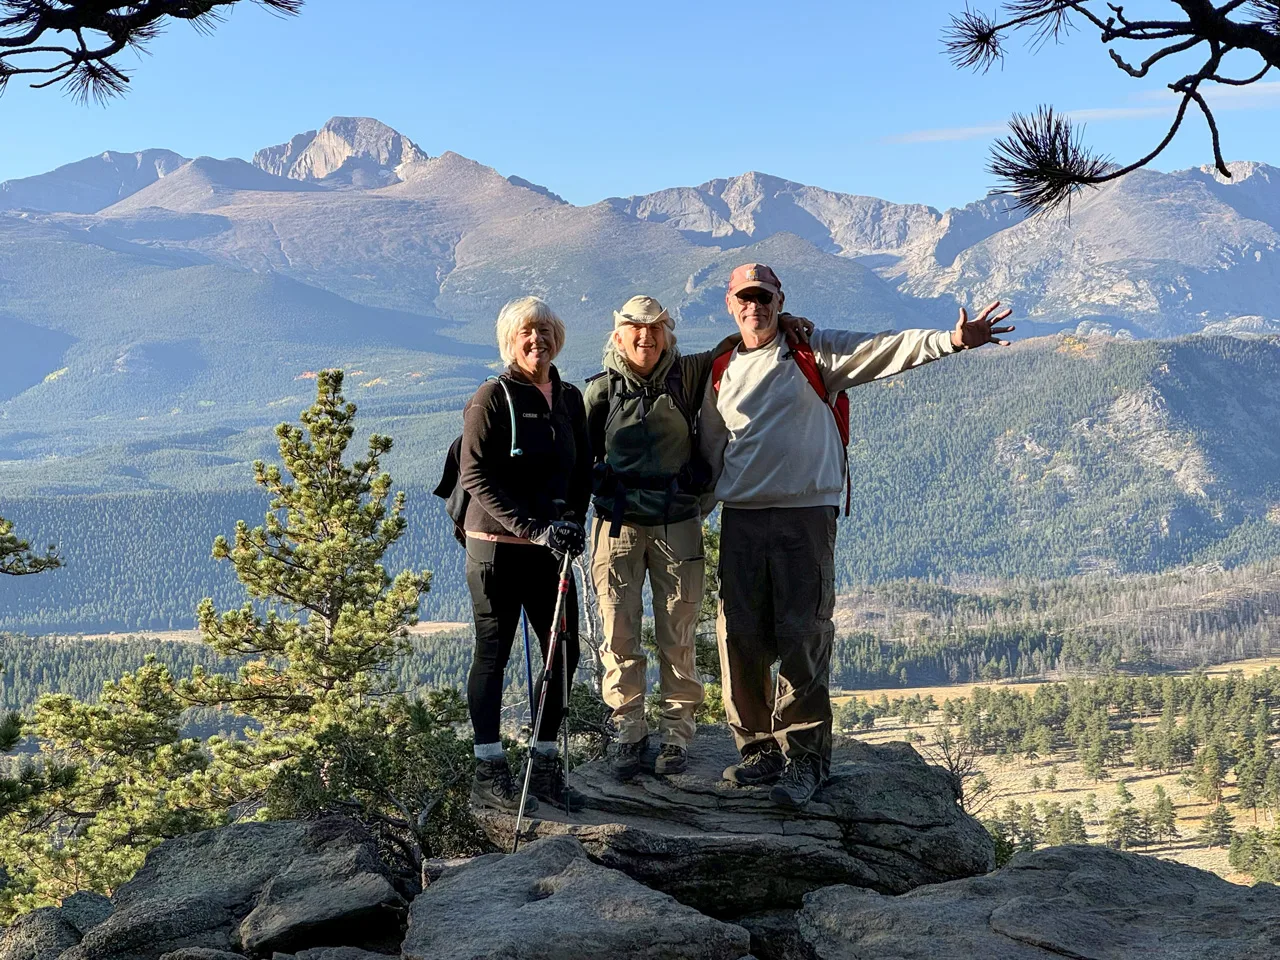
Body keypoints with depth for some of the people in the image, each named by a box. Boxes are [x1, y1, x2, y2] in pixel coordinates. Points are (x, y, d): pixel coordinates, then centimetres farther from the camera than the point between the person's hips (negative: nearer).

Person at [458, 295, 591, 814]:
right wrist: (534, 528, -21)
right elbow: (475, 475, -14)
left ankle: (546, 765, 18)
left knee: (564, 649, 6)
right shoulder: (493, 397, -8)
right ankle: (489, 775, 8)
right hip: (496, 545, -6)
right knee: (493, 654, 1)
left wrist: (572, 520, 0)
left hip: (548, 549, 6)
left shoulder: (569, 398, 10)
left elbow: (583, 469, 17)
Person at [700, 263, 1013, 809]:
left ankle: (805, 755, 2)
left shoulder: (815, 353, 5)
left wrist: (952, 340, -19)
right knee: (740, 636, 2)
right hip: (740, 518, 4)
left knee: (802, 636, -7)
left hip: (806, 514, -4)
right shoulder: (721, 373, 16)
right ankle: (761, 747, 15)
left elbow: (887, 351, -6)